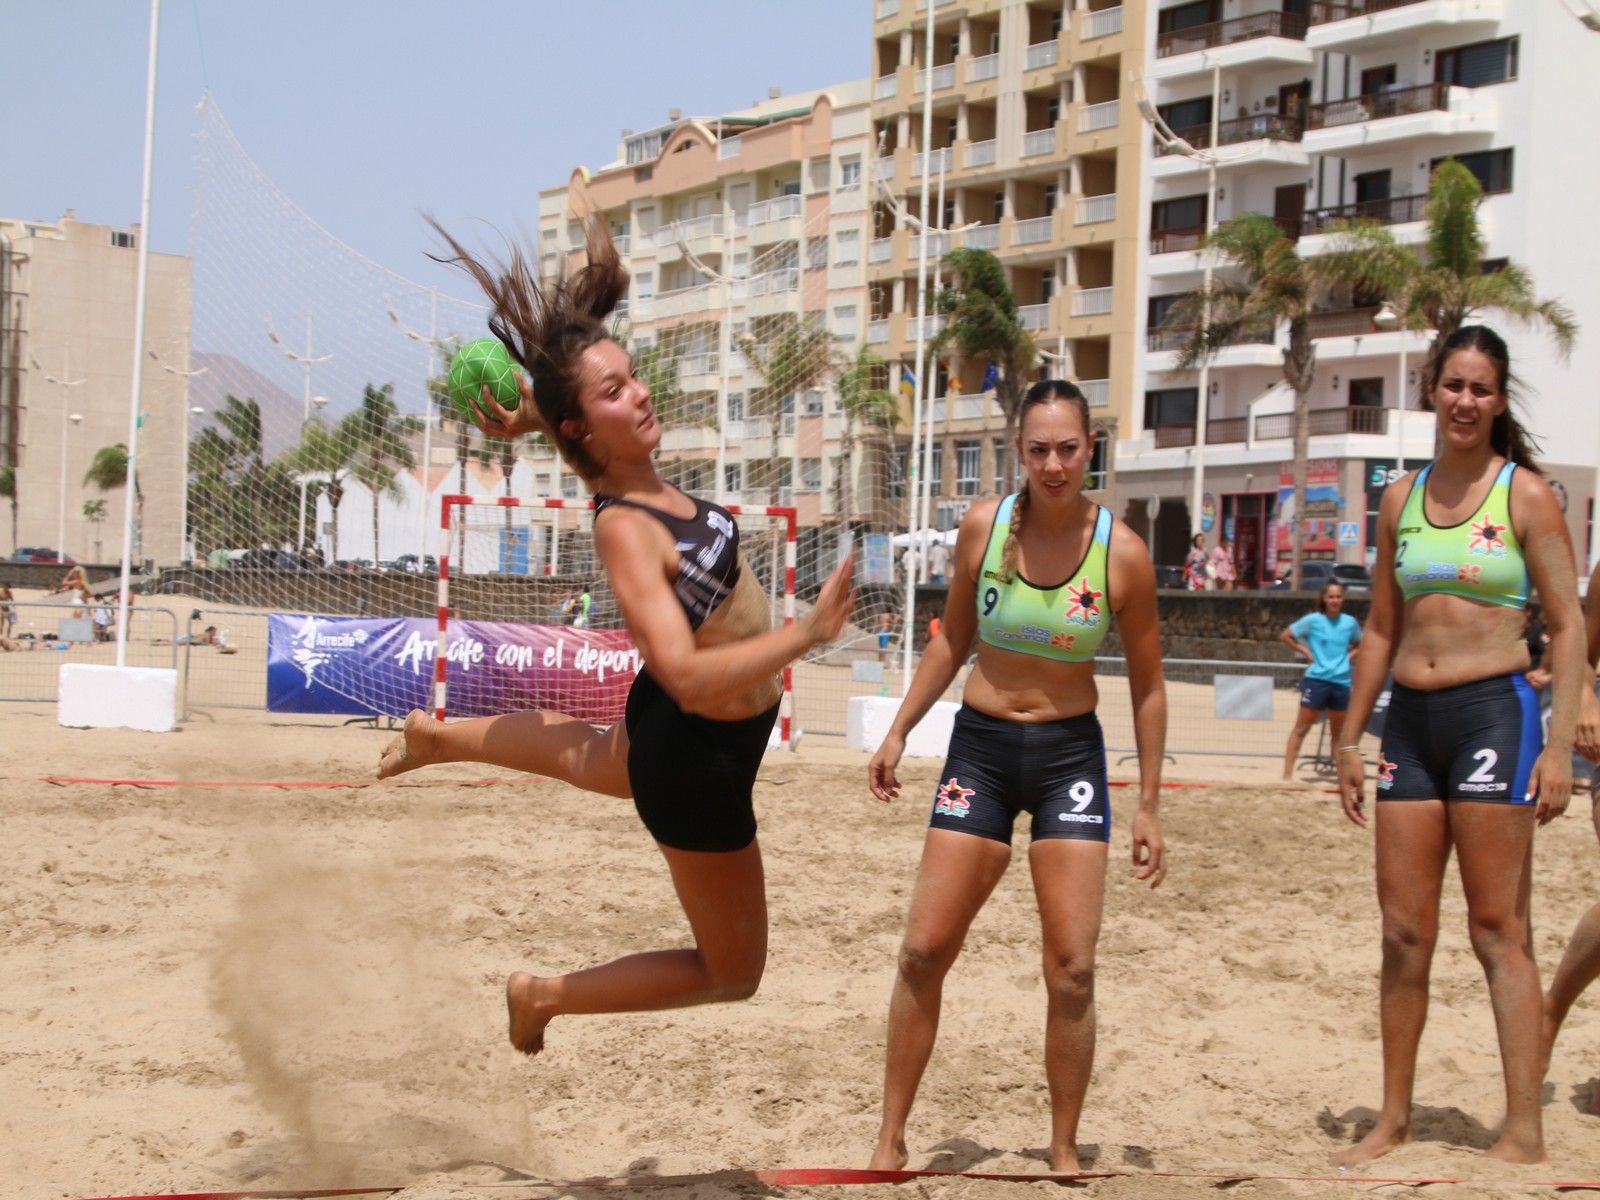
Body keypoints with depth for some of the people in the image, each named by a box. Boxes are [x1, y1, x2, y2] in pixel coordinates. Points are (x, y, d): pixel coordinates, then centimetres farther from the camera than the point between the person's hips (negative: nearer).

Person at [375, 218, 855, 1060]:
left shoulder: (646, 483, -6)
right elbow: (686, 675, -40)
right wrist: (809, 632, -43)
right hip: (696, 760, -9)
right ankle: (545, 996, 18)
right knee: (732, 973, 8)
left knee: (584, 759, 43)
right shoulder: (624, 529, -31)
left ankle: (437, 738, 62)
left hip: (669, 735, 9)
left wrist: (532, 415, -2)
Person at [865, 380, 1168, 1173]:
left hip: (1070, 756, -1)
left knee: (1072, 971, -3)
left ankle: (1064, 1151, 15)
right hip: (981, 747, 2)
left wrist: (1148, 805, -1)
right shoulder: (983, 527, -6)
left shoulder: (1122, 554, -11)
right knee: (924, 951, 0)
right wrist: (899, 731, 6)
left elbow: (1146, 685, -1)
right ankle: (890, 1142, 13)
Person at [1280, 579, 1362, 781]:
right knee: (1301, 728, -4)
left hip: (1341, 682, 3)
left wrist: (1350, 656, 5)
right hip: (1316, 680, -3)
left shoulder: (1350, 622, 5)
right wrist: (1306, 652, -5)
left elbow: (1360, 644, 23)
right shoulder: (1313, 620, -4)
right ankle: (1287, 774, -6)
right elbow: (1285, 636, 2)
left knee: (1338, 732, 14)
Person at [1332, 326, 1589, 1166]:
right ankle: (1394, 1119, 18)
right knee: (1403, 931, 8)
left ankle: (1525, 1130, 1)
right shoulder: (1400, 498, 12)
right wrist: (1350, 740, 12)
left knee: (1498, 929, -4)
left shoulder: (1525, 495, -1)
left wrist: (1560, 746, -13)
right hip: (1410, 720, 5)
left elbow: (1568, 626, -4)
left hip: (1493, 711, -5)